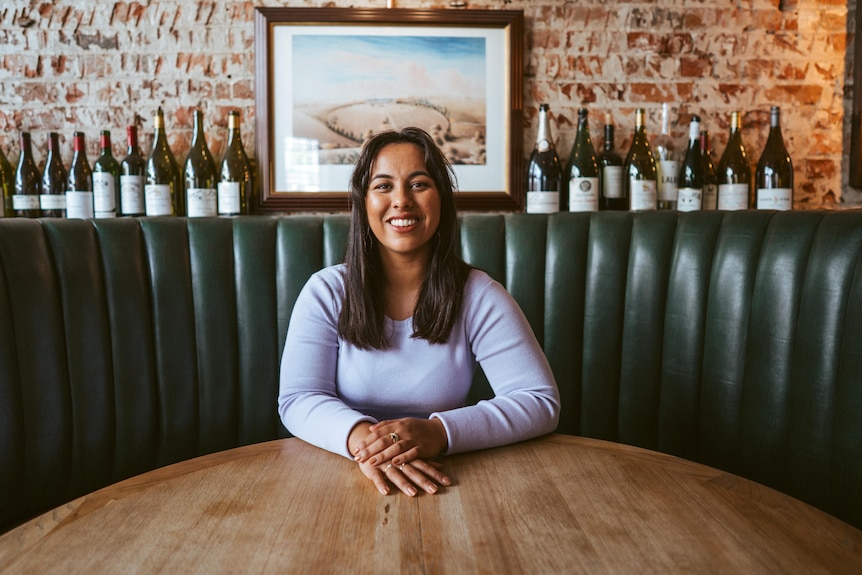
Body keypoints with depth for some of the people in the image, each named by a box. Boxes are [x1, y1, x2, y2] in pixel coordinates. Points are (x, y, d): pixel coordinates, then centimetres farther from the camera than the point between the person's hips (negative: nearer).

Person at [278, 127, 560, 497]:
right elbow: (298, 398, -8)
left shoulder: (479, 297, -5)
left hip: (441, 483, -1)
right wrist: (359, 436, -31)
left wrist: (439, 432, -27)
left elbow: (541, 402, -10)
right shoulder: (326, 292, -2)